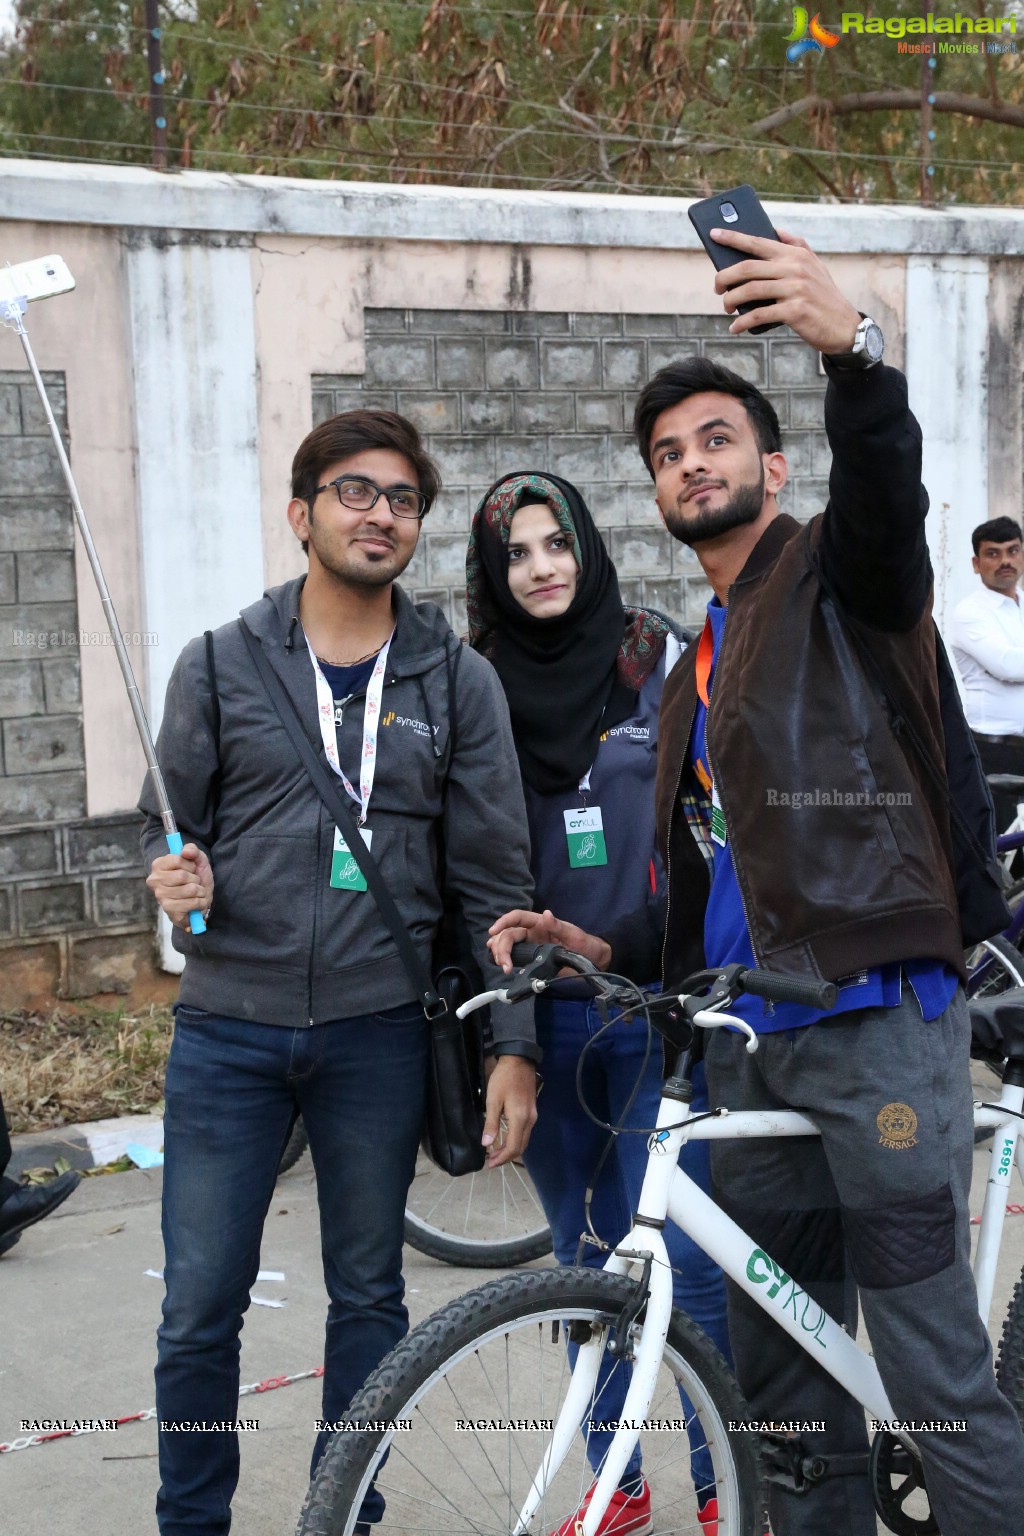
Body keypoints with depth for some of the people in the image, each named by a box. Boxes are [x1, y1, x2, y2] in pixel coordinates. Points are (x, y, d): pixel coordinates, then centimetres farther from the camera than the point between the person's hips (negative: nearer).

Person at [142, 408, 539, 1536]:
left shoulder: (458, 682, 3)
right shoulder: (220, 665, 4)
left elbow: (495, 877, 3)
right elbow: (167, 828, 9)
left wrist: (514, 1045, -2)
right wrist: (173, 876, -15)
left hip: (379, 1033, 0)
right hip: (227, 1029, 0)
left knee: (368, 1296, 12)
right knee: (200, 1306, 5)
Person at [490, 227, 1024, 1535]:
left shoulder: (838, 577, 0)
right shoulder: (693, 672, 22)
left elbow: (885, 482, -26)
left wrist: (850, 346, -44)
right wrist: (607, 949, 9)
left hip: (877, 1021, -8)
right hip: (746, 1046, 8)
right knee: (783, 1378, 14)